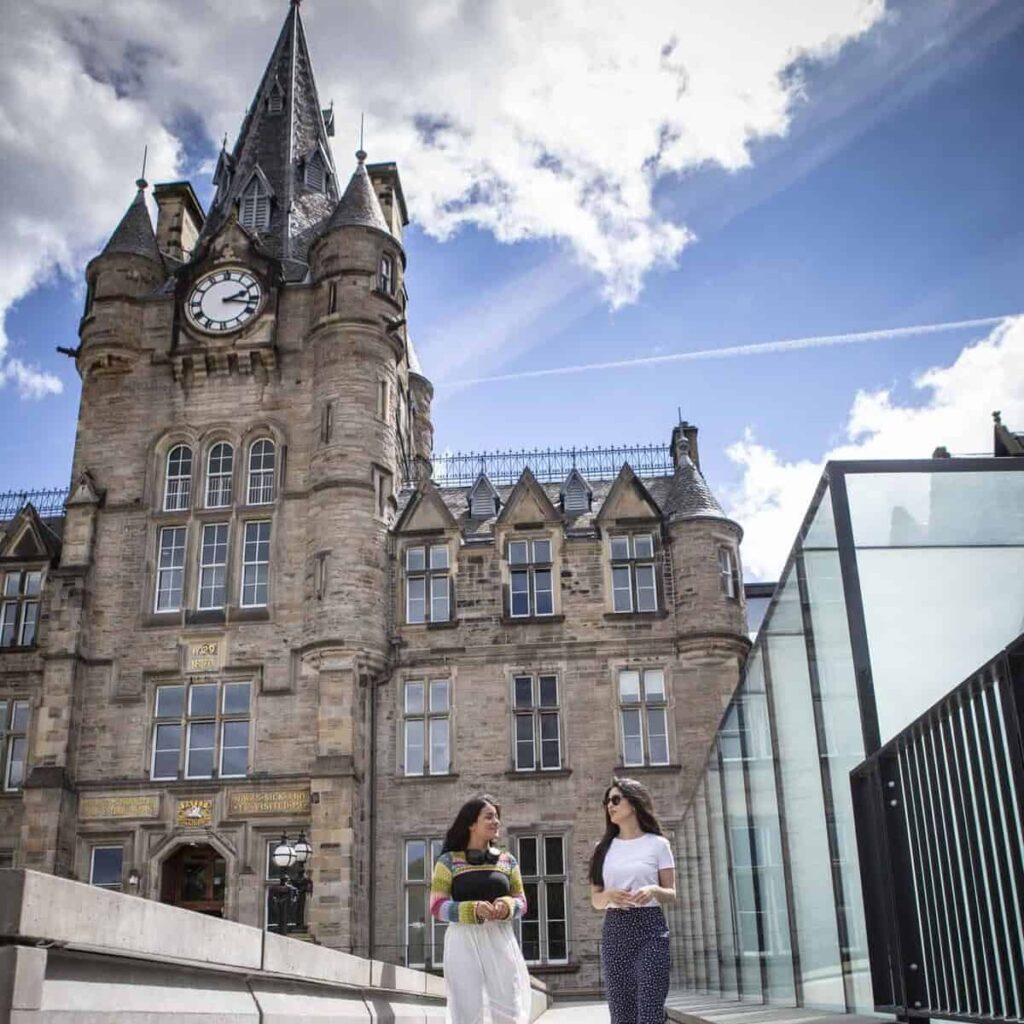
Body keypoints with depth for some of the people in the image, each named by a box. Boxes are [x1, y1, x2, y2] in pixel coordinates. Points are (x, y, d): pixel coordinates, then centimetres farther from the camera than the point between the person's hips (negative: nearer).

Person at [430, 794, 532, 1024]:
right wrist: (474, 909, -19)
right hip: (463, 941, -2)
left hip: (500, 939, 3)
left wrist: (507, 906, -11)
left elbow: (521, 902, 14)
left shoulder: (507, 860, 13)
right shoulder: (449, 861, 3)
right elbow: (437, 906, -3)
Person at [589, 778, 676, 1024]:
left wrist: (654, 890, -17)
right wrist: (609, 895, -9)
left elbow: (671, 894, 5)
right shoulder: (604, 847, 11)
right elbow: (595, 900, 13)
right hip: (614, 931, 3)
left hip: (650, 929, -3)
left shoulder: (658, 844, 2)